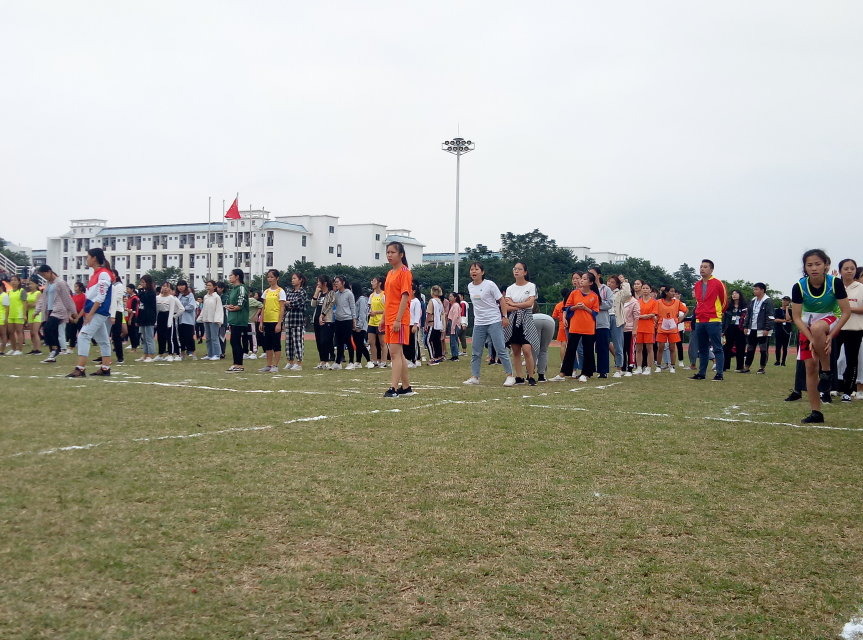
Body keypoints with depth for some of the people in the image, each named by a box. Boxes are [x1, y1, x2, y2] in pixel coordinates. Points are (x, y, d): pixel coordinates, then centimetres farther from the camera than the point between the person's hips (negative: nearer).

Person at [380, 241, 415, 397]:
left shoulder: (404, 272, -9)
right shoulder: (390, 273, 17)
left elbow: (405, 297, -16)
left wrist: (398, 320, -21)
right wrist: (384, 318, 18)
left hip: (399, 320, -9)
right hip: (389, 320, 9)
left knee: (395, 353, -12)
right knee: (398, 354, 12)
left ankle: (393, 388, -14)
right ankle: (406, 387, 20)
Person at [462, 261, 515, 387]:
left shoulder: (489, 285, -9)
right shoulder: (470, 287, 7)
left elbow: (500, 300, -5)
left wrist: (504, 316, -9)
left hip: (494, 322, -5)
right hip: (479, 323, 6)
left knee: (501, 349, -6)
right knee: (475, 352, 5)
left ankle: (510, 375, 2)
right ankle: (474, 377, 14)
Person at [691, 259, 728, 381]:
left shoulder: (718, 283, -6)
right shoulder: (697, 285, 12)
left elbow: (724, 300, 2)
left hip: (713, 321, -6)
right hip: (700, 321, 6)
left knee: (717, 348, -4)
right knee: (702, 349, 11)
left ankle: (719, 374, -3)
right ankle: (702, 373, 17)